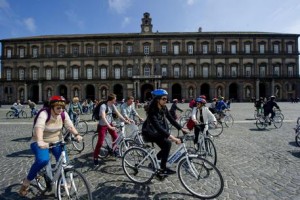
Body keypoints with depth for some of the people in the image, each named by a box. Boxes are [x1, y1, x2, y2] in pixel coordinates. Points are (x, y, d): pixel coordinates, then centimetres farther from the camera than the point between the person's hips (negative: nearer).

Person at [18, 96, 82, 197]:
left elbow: (70, 126, -15)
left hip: (56, 141, 4)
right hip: (41, 142, -4)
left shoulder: (64, 114, -10)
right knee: (43, 160, -29)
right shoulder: (44, 114, -25)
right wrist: (40, 141, -57)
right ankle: (26, 181, 0)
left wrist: (77, 134, -33)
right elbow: (39, 127, -40)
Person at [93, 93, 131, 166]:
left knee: (115, 137, 6)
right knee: (100, 142, -6)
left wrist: (125, 120, -11)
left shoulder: (112, 105, -4)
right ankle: (95, 158, 10)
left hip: (110, 124, 7)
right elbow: (103, 118, -35)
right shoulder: (103, 106, -26)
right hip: (102, 126, -6)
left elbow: (118, 114, -3)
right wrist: (110, 127, -43)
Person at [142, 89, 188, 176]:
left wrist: (181, 128, -10)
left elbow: (171, 119, -1)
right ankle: (163, 169, -8)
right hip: (149, 133, -8)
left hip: (157, 132, 8)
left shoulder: (164, 108, -7)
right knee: (167, 144, -22)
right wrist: (172, 137, -46)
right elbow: (158, 127, -39)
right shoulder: (152, 111, -31)